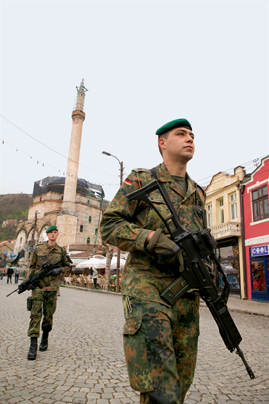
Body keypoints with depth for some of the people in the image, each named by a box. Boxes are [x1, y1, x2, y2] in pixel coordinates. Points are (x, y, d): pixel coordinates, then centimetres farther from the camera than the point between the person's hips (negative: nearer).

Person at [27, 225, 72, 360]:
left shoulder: (61, 251, 5)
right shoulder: (38, 249, 5)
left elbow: (68, 267, 12)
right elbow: (32, 266, 11)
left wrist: (60, 269, -8)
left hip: (52, 286, 1)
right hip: (38, 285, -1)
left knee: (48, 315, 11)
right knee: (35, 314, -8)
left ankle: (45, 338, 33)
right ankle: (33, 345, -4)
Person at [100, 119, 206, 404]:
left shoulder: (197, 193, 17)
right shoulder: (140, 180, 1)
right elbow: (109, 226, -5)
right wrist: (151, 238, -21)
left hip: (185, 292, 6)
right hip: (147, 285, -5)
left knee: (182, 377, 15)